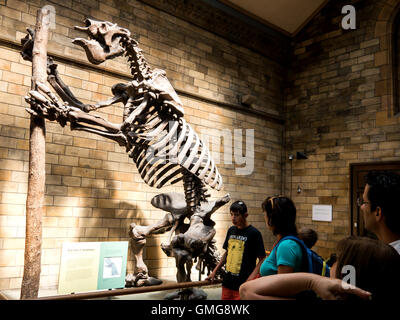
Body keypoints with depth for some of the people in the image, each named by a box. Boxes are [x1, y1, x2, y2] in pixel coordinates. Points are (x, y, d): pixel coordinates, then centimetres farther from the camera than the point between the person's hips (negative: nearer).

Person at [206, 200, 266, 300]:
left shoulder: (254, 233, -9)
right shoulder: (231, 230, 9)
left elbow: (262, 260, -9)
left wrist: (251, 277, -20)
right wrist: (214, 272, 15)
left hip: (243, 284, -6)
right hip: (227, 281, 6)